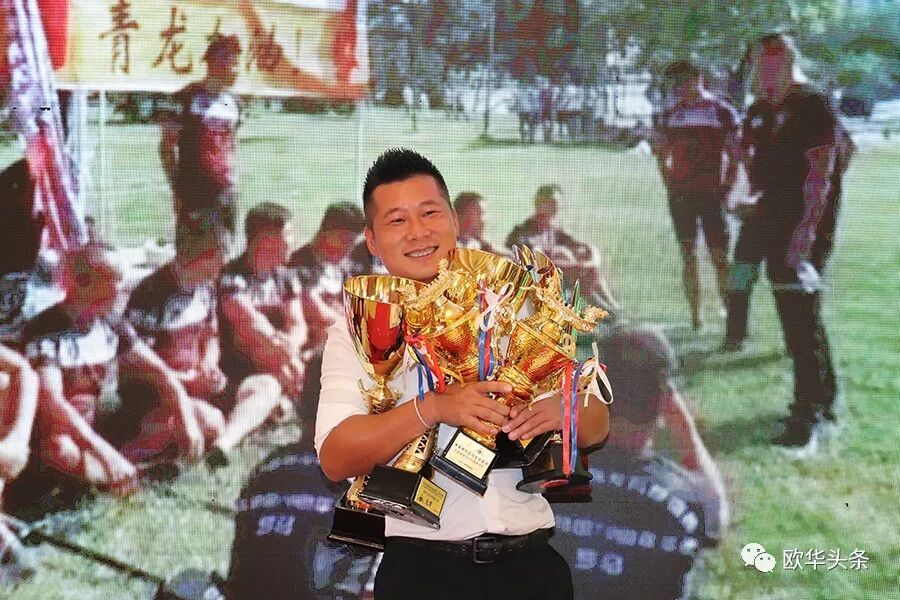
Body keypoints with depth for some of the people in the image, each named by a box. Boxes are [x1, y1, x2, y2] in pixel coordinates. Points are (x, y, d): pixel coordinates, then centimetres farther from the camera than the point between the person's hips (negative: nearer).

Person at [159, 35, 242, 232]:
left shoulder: (233, 102, 13)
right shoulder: (188, 98, -5)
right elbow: (167, 146, -5)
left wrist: (233, 177, 14)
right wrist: (177, 188, -8)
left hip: (226, 192, 6)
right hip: (194, 194, -6)